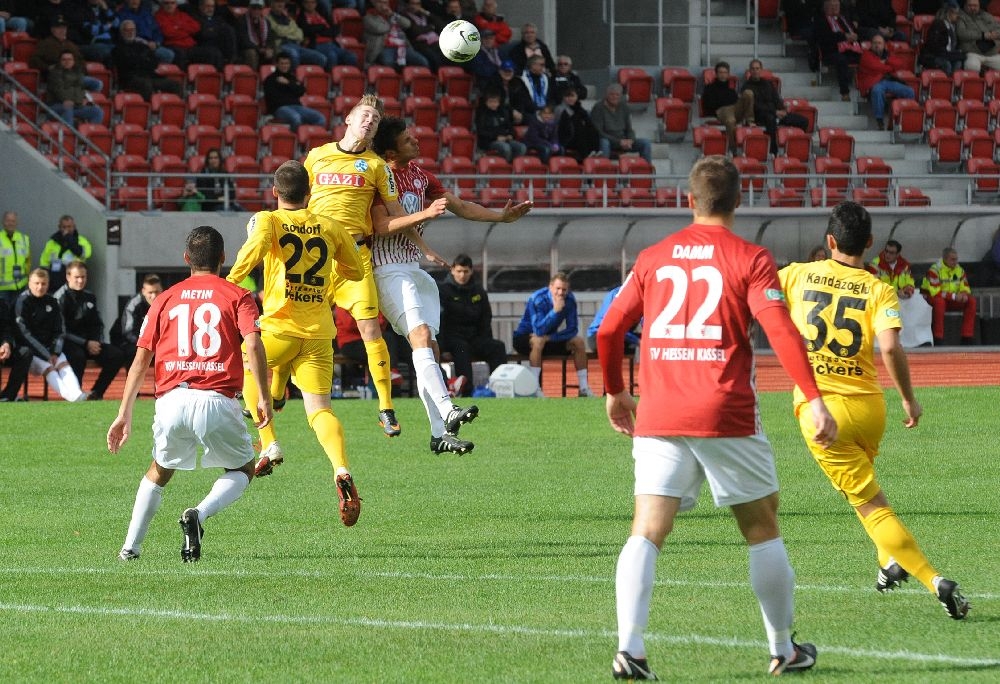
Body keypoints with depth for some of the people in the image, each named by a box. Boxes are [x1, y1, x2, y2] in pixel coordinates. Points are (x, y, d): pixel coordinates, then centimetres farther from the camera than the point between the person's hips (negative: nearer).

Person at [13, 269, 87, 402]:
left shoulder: (52, 302, 10)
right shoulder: (22, 302, -8)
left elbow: (60, 330, 11)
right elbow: (25, 334, -14)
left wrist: (55, 353, -7)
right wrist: (46, 356, -17)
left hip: (49, 347, 5)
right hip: (30, 351, -5)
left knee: (64, 363, -23)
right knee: (48, 367, -29)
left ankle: (76, 392, -46)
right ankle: (68, 395, -51)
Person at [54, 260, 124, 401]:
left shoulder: (89, 297, 13)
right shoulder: (60, 298, -8)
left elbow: (98, 325, 20)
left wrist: (97, 343, -2)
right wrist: (86, 344, -19)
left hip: (90, 342, 7)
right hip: (69, 344, -7)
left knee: (117, 355, -11)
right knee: (78, 355, -39)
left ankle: (96, 393, -4)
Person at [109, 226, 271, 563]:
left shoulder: (165, 300, 16)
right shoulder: (237, 296, 8)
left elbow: (141, 360, 11)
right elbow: (253, 345, -8)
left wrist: (125, 414, 11)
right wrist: (264, 398, -4)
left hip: (171, 399, 3)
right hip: (217, 401, -3)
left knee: (160, 471, 28)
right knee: (243, 470, 18)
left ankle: (130, 546, 17)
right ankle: (200, 514, -11)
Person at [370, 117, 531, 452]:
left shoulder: (421, 176, 15)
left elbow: (461, 207, 21)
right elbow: (380, 226, -21)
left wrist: (502, 217, 14)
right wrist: (424, 214, -27)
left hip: (414, 268, 9)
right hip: (388, 270, -9)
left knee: (429, 347, 4)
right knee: (420, 334, -25)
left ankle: (440, 434, 3)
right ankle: (447, 410, -37)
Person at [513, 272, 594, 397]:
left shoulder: (569, 300, -12)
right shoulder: (538, 299, -27)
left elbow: (572, 329, -10)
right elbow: (539, 330, -36)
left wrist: (550, 337, -22)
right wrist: (555, 311, -43)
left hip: (549, 340, 6)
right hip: (524, 339, -6)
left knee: (578, 342, -9)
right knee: (539, 341, -37)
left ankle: (584, 388, -5)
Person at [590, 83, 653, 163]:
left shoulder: (624, 109, 12)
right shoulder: (598, 108, -6)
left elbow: (629, 130, 14)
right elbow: (598, 132, -13)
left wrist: (630, 141, -11)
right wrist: (619, 142, -20)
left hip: (623, 142, 6)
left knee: (646, 143, -12)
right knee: (604, 143, -41)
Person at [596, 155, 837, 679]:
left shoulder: (652, 258, 11)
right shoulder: (749, 259, 0)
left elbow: (609, 330, 13)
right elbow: (780, 331, -12)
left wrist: (615, 392, 29)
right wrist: (815, 400, -14)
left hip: (658, 418, 2)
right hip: (727, 417, -2)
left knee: (647, 533, -3)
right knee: (762, 529, 13)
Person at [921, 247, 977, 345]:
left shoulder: (959, 270, 3)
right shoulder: (934, 270, -18)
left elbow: (965, 289, 6)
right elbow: (935, 292, -25)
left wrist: (964, 295, -20)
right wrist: (954, 296, -27)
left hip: (953, 301, 6)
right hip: (932, 299, -6)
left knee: (971, 301, -14)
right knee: (939, 301, -40)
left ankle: (967, 339, -13)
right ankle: (938, 340, -38)